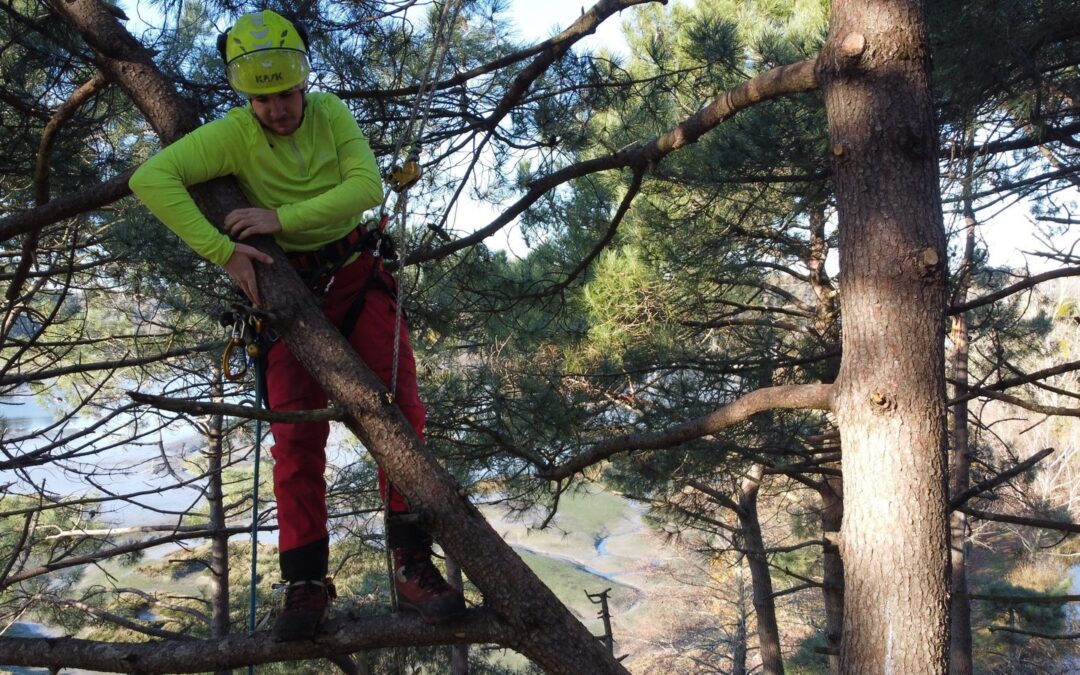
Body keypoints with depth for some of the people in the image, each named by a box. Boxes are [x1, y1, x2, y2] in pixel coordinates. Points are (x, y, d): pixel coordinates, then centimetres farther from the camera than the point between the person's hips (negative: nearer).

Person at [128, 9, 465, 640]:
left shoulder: (331, 113, -6)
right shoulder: (233, 134, -13)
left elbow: (369, 186, -17)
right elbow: (151, 177, -24)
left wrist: (281, 217, -25)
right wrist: (223, 250, -29)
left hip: (358, 277, 1)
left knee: (400, 409, -10)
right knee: (296, 434, -5)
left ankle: (413, 564, -7)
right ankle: (307, 581, 3)